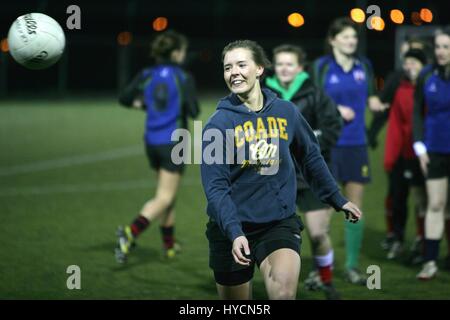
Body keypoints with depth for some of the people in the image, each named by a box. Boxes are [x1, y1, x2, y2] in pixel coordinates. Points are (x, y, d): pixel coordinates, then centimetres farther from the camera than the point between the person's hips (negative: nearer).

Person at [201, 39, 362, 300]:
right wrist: (234, 232, -27)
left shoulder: (286, 112, 1)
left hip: (280, 222, 1)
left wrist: (337, 199, 19)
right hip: (232, 227, -1)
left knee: (284, 291, -28)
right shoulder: (218, 124, -9)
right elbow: (215, 187, -14)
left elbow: (310, 158, 16)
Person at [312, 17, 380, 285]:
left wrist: (374, 102, -3)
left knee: (355, 206, 5)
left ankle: (352, 265, 13)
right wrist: (335, 109, -16)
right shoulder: (322, 66, -5)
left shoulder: (364, 66, 6)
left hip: (356, 144, 4)